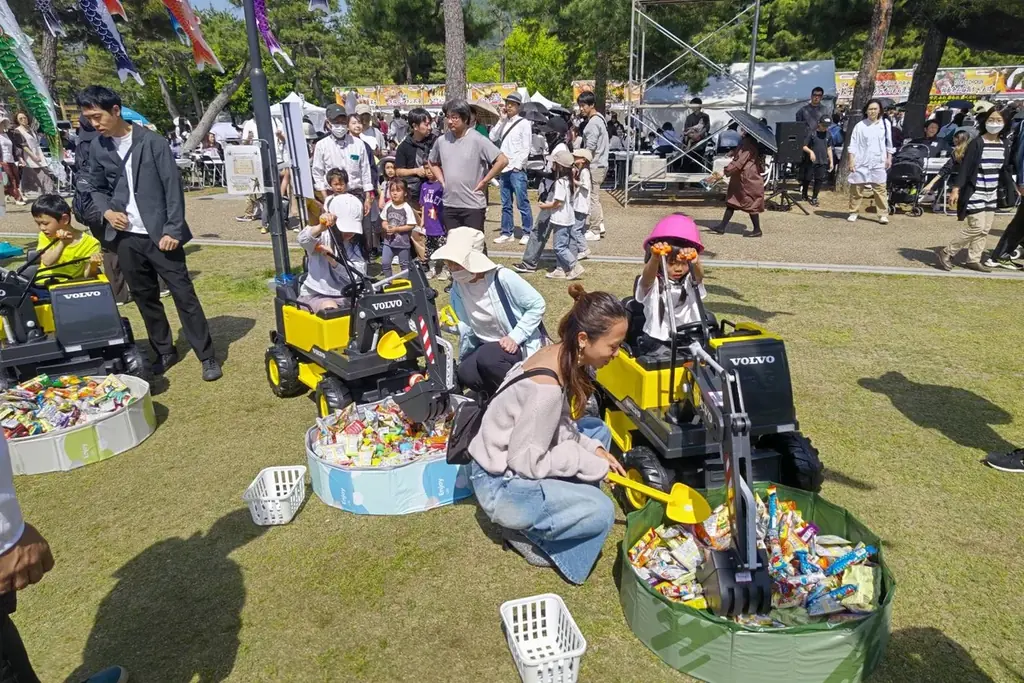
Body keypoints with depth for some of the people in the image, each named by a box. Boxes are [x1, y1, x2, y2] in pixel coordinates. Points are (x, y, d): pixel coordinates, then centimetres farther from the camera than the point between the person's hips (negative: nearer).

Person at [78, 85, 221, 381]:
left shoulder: (152, 142, -7)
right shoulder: (98, 147, 7)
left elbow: (173, 187, -9)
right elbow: (96, 187, 18)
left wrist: (173, 230, -14)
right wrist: (106, 211, -3)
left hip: (159, 234, -5)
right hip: (126, 237, 5)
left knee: (183, 294, -3)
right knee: (145, 297, 11)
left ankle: (207, 356, 4)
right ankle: (164, 352, 25)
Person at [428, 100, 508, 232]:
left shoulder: (478, 140, -10)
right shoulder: (441, 141, 5)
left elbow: (503, 160, -13)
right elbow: (433, 163, 23)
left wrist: (484, 181, -11)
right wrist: (442, 181, 9)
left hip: (473, 206, -5)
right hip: (449, 205, 5)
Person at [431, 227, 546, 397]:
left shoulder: (502, 277, -22)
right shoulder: (458, 285, -4)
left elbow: (537, 304, -17)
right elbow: (465, 327, 1)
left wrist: (515, 337, -23)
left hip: (521, 344, -5)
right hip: (488, 345, 6)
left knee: (487, 358, -34)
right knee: (465, 374, -21)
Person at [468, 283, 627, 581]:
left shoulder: (562, 356, -6)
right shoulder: (547, 386, -32)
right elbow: (527, 462, -24)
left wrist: (593, 449, -7)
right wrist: (593, 464, -15)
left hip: (518, 455, 9)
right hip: (501, 484, -9)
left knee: (598, 430, 14)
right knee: (600, 512, -17)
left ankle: (553, 502, 10)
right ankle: (522, 529, 3)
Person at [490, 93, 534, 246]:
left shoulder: (524, 123, -2)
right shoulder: (504, 123, 16)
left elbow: (526, 148, -7)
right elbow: (492, 137, 4)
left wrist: (518, 165, -13)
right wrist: (501, 120, 2)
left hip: (517, 169, -6)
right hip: (504, 169, 6)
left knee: (522, 203, -5)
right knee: (505, 204, 9)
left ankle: (527, 233, 2)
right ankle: (507, 233, 16)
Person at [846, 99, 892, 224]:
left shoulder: (885, 124, 6)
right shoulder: (860, 125, -1)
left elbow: (889, 142, 13)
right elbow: (853, 144, -2)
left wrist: (889, 158, 9)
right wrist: (851, 160, -9)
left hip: (878, 163, 1)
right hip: (861, 162, -1)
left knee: (880, 189, -1)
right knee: (856, 188, 4)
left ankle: (883, 214, 1)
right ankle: (853, 212, 16)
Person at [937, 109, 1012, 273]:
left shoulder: (1004, 145, 8)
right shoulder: (977, 143, -11)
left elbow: (1004, 170, 16)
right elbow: (965, 167, -13)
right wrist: (956, 189, -20)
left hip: (992, 193, 7)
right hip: (975, 192, -7)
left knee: (985, 229, 7)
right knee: (977, 227, -12)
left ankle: (973, 260, 16)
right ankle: (947, 252, 0)